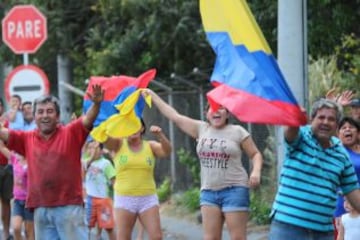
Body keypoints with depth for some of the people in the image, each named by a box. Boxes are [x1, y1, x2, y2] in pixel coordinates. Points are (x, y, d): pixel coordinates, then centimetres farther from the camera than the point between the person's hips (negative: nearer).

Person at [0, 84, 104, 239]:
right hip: (41, 208, 4)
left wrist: (96, 104, -34)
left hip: (68, 206, -4)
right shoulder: (27, 139, 10)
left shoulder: (70, 133, 0)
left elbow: (88, 119, -14)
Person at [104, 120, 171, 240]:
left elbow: (167, 151, -13)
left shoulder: (150, 146, 5)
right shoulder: (118, 144, 3)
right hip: (124, 199, -1)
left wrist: (160, 135, -33)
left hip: (148, 199, 1)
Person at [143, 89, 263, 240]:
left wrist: (256, 171, -14)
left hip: (234, 190, -4)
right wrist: (152, 96, 11)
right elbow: (174, 116, 11)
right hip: (208, 191, 4)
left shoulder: (237, 131, 0)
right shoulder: (201, 129, 9)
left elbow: (255, 154, 6)